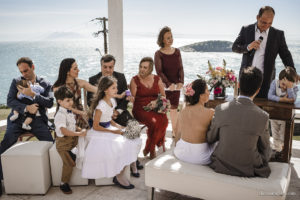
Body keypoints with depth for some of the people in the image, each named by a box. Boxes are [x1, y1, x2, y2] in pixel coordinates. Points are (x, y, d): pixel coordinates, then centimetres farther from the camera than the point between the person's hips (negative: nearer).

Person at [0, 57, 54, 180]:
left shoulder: (45, 84, 12)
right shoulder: (16, 82, 14)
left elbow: (50, 103, -1)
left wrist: (32, 94, -14)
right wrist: (26, 107, -15)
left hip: (37, 119, -1)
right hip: (18, 118, 1)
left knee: (50, 143, -20)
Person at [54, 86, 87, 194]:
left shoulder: (70, 112, 10)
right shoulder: (60, 115, -19)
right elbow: (64, 131, -30)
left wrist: (81, 130, 7)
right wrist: (79, 133, -27)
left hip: (73, 140, 9)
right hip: (63, 142, -8)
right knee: (69, 163, -9)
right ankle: (63, 184, 9)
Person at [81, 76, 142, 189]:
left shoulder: (112, 101, 6)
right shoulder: (101, 105, -21)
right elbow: (95, 126, -19)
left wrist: (117, 126, -1)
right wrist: (113, 131, -20)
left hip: (109, 129, 9)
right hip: (99, 133, -8)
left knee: (135, 140, -4)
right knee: (122, 146, -23)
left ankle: (131, 163, 17)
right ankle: (119, 177, -7)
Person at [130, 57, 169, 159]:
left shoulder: (157, 79, 11)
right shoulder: (135, 80, 2)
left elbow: (163, 96, 15)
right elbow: (133, 98, 0)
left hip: (155, 109, 3)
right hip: (140, 109, -3)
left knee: (164, 120, -29)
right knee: (154, 121, -33)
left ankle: (149, 148, -11)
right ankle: (153, 150, -10)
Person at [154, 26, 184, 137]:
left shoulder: (177, 51, 6)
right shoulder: (158, 54, -6)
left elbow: (180, 68, 4)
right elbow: (159, 72, -10)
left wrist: (181, 82, -10)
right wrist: (169, 84, -18)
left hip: (176, 85, 4)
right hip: (164, 86, -4)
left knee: (174, 108, 12)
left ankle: (174, 131, 25)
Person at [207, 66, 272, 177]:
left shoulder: (221, 109, -16)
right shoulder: (263, 117, -19)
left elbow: (210, 139, -2)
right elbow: (264, 147, -2)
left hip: (221, 166, 2)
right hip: (249, 170, -2)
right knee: (267, 151, 29)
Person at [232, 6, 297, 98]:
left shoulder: (278, 34, 3)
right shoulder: (246, 30, 5)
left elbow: (285, 55, 5)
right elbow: (234, 47, 5)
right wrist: (248, 47, -14)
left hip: (265, 80, -1)